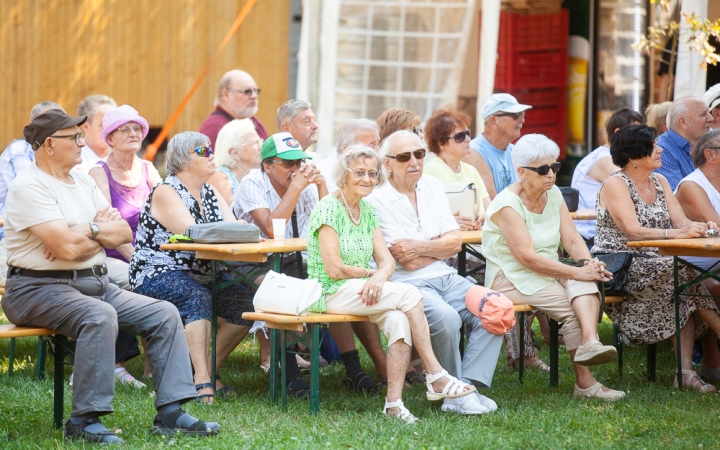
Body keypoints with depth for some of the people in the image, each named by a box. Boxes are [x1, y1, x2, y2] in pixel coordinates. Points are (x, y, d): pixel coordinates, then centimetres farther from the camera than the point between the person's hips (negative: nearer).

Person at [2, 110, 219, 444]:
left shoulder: (83, 182, 16)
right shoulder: (29, 187, -12)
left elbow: (123, 234, 9)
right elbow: (67, 247, -22)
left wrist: (86, 232, -11)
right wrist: (102, 229, -2)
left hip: (94, 283, 9)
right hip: (40, 288, -9)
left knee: (164, 314, -4)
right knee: (100, 316, -37)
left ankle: (169, 413, -7)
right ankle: (84, 421, -30)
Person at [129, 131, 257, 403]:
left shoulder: (210, 193, 16)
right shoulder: (165, 193, -9)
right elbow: (192, 233, -23)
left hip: (202, 276, 8)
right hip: (158, 276, -8)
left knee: (243, 298, -14)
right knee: (198, 297, -36)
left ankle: (210, 369, -4)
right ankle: (202, 378, -43)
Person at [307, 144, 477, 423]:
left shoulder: (368, 210, 13)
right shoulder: (328, 209, -10)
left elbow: (386, 259, 7)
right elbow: (334, 269, -16)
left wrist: (380, 276, -16)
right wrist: (369, 272, -3)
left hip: (365, 292, 7)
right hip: (331, 293, -6)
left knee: (399, 320, -26)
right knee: (409, 294, -23)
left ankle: (394, 402, -29)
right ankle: (436, 377, -18)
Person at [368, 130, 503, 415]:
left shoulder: (431, 186, 12)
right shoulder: (378, 201, -7)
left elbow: (455, 243, 4)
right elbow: (408, 261, -12)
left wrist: (420, 247, -10)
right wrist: (439, 245, -1)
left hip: (445, 277, 7)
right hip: (408, 284, -6)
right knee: (447, 317, -33)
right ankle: (453, 394, -15)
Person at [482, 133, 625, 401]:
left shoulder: (554, 195, 8)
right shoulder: (507, 205, -16)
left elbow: (571, 239, 3)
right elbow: (527, 258, -23)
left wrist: (588, 263, -19)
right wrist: (576, 272, -26)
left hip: (548, 272, 6)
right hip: (512, 279, -6)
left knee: (586, 282, -26)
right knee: (569, 308, -26)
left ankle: (589, 342, -48)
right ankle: (584, 381, -25)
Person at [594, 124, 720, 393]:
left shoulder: (659, 182, 15)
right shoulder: (616, 185, -9)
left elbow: (681, 222, 6)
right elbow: (633, 232, -21)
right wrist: (675, 233, -34)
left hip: (652, 266, 7)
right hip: (618, 268, -7)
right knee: (683, 272, -29)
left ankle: (686, 371, -28)